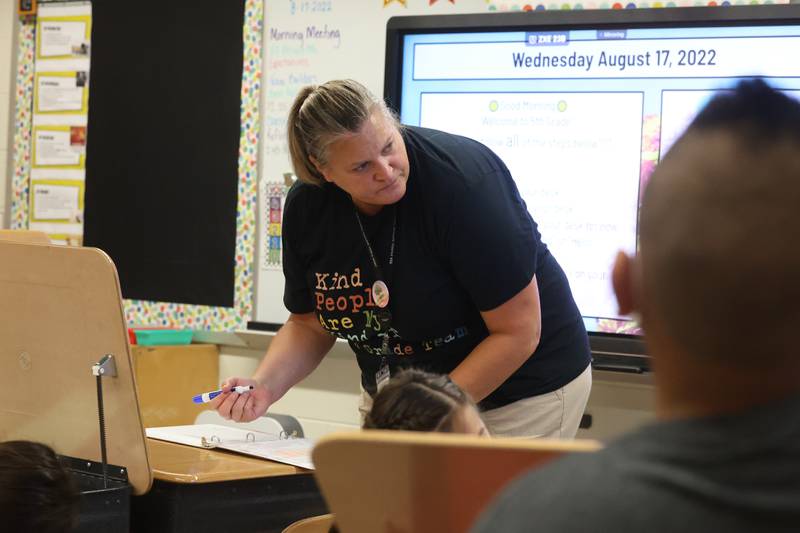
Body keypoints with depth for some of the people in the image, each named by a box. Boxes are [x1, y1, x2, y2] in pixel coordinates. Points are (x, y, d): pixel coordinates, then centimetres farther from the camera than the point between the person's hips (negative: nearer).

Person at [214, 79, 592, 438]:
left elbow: (517, 333, -24)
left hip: (520, 394, -5)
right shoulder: (306, 207, -10)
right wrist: (263, 387, -14)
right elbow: (309, 325, 5)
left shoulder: (464, 180, -27)